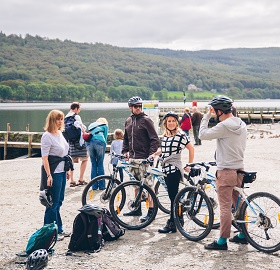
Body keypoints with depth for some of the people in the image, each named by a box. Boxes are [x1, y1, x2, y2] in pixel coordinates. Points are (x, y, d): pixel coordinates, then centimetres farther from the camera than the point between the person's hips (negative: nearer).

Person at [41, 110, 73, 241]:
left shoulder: (60, 133, 12)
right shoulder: (47, 136, -14)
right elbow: (44, 158, -18)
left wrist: (66, 170, 20)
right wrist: (49, 175, -23)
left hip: (62, 171, 8)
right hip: (53, 172, -8)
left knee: (59, 201, 14)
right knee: (53, 203, -3)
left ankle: (59, 229, 23)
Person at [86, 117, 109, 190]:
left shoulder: (91, 125, 34)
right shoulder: (105, 125, 23)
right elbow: (105, 137, 16)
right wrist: (104, 149, 21)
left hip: (89, 142, 3)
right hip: (99, 141, -3)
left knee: (93, 164, 10)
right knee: (100, 164, 4)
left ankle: (94, 186, 10)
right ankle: (101, 186, 5)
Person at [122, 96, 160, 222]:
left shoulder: (146, 120, -7)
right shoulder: (128, 121, 13)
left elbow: (155, 140, -10)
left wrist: (151, 154, -18)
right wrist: (124, 152, 10)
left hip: (144, 158, -7)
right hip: (132, 158, 7)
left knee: (148, 185, -7)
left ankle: (151, 211, -4)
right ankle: (137, 209, 25)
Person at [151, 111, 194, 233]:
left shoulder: (181, 135, -8)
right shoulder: (165, 136, 13)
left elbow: (191, 149, -2)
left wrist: (189, 165, -1)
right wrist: (154, 154, 13)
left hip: (174, 169, -7)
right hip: (166, 168, 7)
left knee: (173, 196, -5)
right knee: (173, 196, 10)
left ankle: (172, 224, -2)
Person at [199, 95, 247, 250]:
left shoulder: (224, 126, -19)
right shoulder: (242, 125, 8)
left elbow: (202, 135, -14)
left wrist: (206, 116, -5)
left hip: (226, 171, -8)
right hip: (239, 169, 8)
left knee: (225, 207, -3)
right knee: (239, 204, 17)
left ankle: (222, 241, 2)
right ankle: (243, 235, 26)